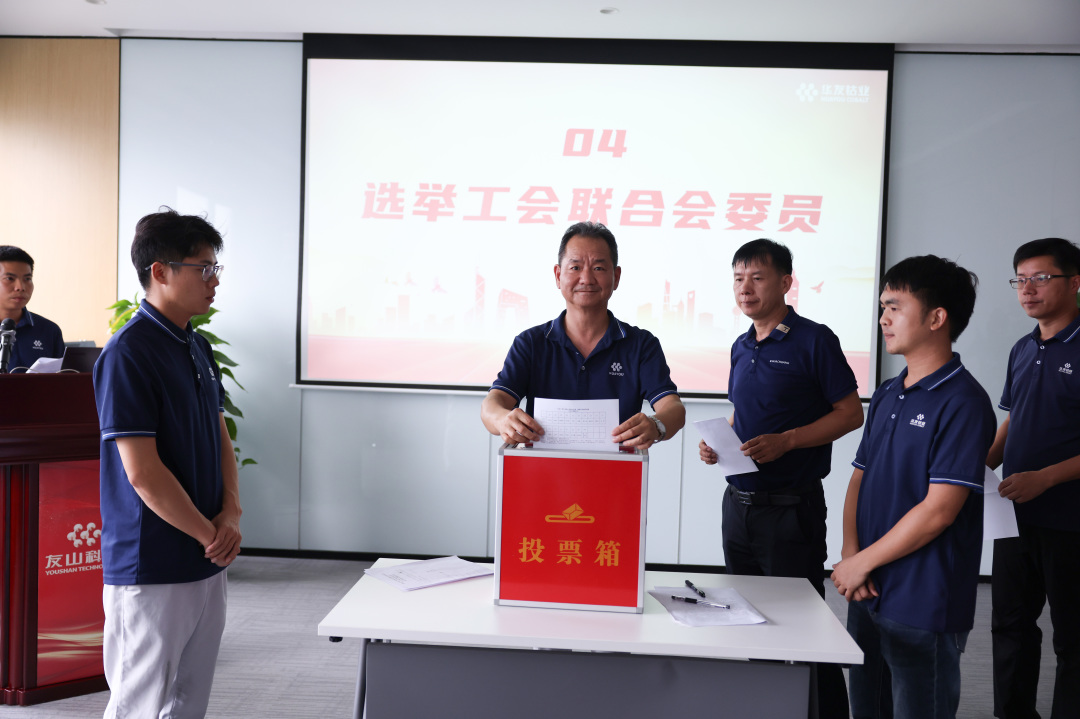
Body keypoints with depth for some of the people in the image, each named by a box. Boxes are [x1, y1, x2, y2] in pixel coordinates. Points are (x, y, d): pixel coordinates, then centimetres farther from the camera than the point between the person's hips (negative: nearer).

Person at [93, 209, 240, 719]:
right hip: (150, 568, -8)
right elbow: (143, 473, -21)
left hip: (205, 562, 8)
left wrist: (231, 513, -1)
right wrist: (209, 534, -13)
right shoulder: (128, 354, -17)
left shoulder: (198, 348, 11)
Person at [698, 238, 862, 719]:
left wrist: (784, 441, -19)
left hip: (791, 507, -7)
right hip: (738, 500, 7)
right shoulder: (741, 347, 12)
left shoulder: (813, 341, -9)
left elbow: (850, 413, -9)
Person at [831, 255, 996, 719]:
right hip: (868, 596, 7)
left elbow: (938, 511, -19)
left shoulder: (963, 402, -14)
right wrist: (850, 554, -4)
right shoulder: (887, 396, 11)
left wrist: (863, 563, -12)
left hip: (923, 608, -7)